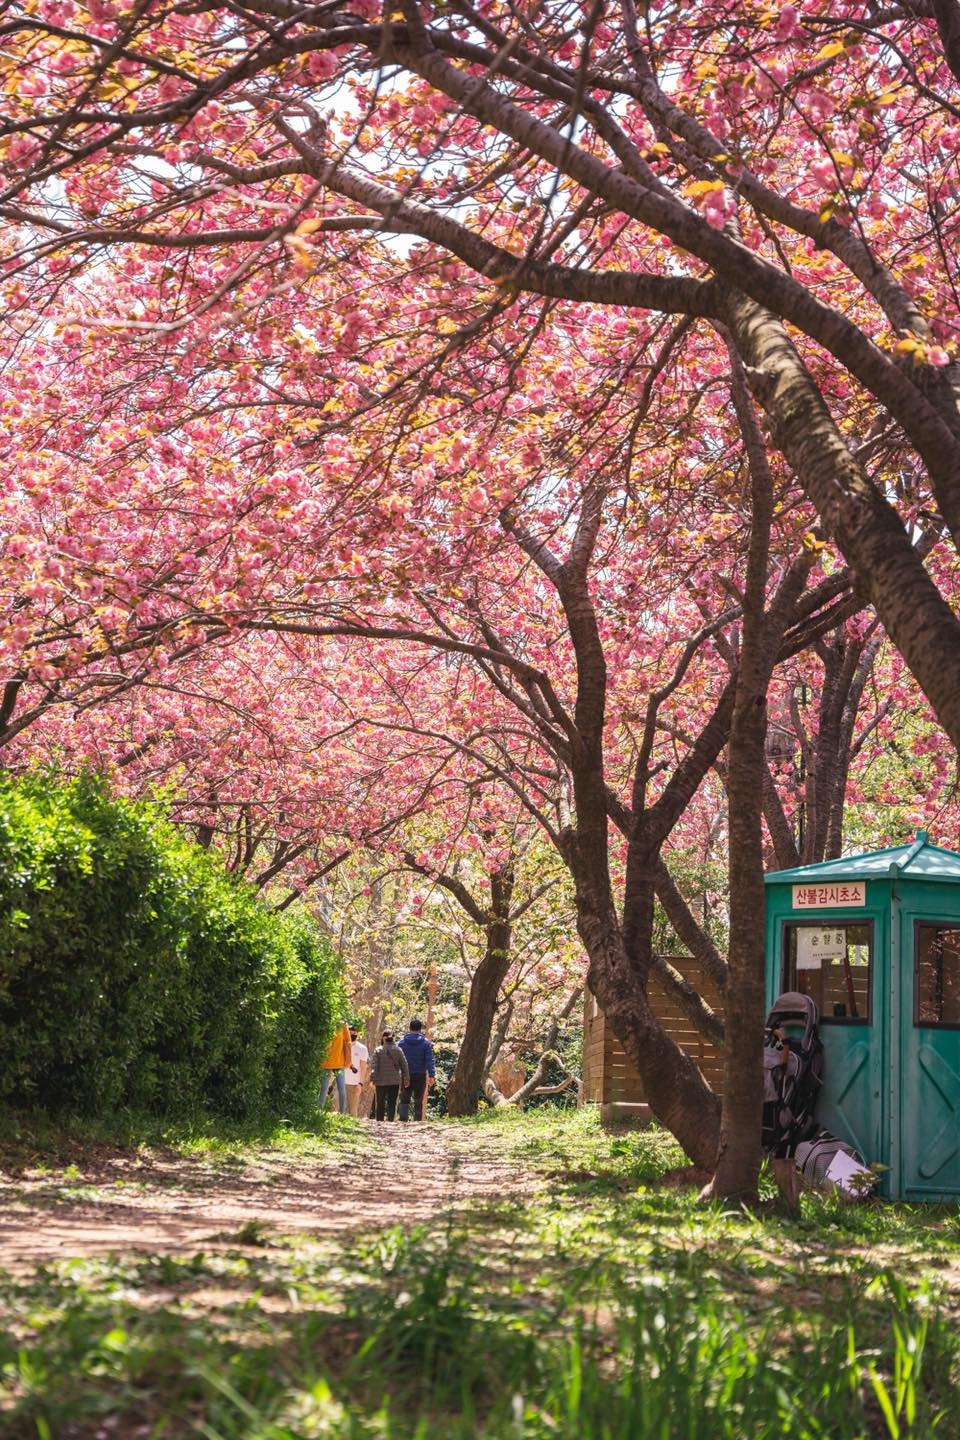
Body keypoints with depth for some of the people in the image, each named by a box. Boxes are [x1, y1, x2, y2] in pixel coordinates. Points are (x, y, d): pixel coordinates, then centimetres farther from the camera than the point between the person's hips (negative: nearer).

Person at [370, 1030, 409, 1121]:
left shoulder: (378, 1050, -4)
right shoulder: (398, 1050, 2)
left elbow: (374, 1065, -10)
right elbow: (404, 1065, 5)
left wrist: (373, 1078, -9)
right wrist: (406, 1078, 12)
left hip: (381, 1081, -1)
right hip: (395, 1081, 1)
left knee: (380, 1104, 11)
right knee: (392, 1103, 1)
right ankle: (390, 1120, -14)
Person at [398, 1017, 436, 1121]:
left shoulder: (402, 1042, 1)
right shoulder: (425, 1043, -2)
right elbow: (430, 1060, -8)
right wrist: (432, 1075, -10)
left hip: (406, 1076, 1)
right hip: (420, 1076, -1)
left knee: (404, 1100, 4)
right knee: (419, 1101, 8)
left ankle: (403, 1119, -13)